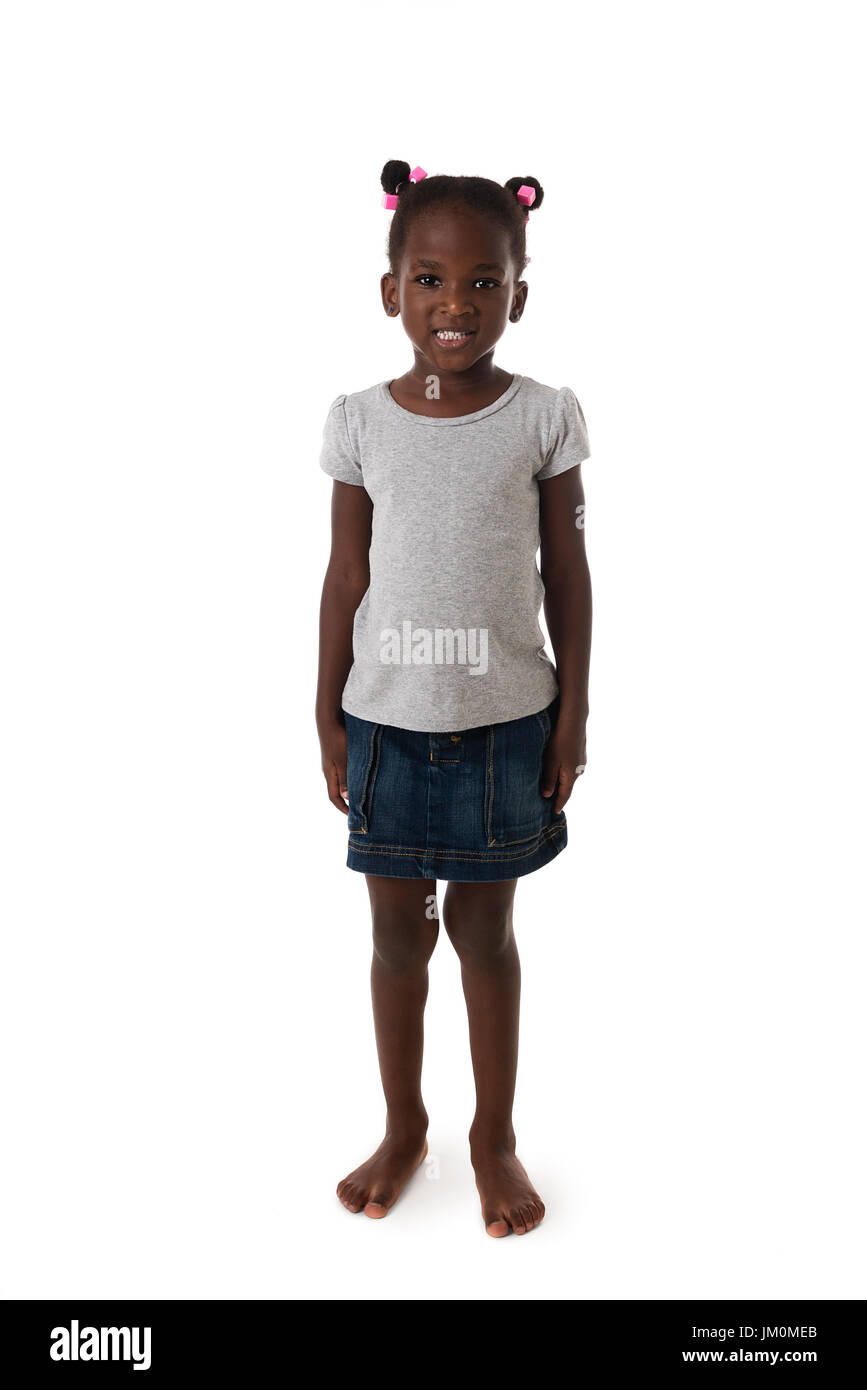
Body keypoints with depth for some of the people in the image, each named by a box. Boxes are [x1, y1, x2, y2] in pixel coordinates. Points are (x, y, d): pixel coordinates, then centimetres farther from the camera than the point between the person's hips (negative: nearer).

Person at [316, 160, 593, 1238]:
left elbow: (567, 573, 0)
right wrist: (328, 716, 3)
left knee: (484, 928, 11)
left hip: (504, 720, -1)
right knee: (398, 929, 13)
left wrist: (571, 715, -1)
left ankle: (495, 1137, 32)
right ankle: (402, 1128, 35)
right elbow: (346, 575, 3)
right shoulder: (360, 420, 0)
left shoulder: (544, 416, -3)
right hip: (387, 717, 1)